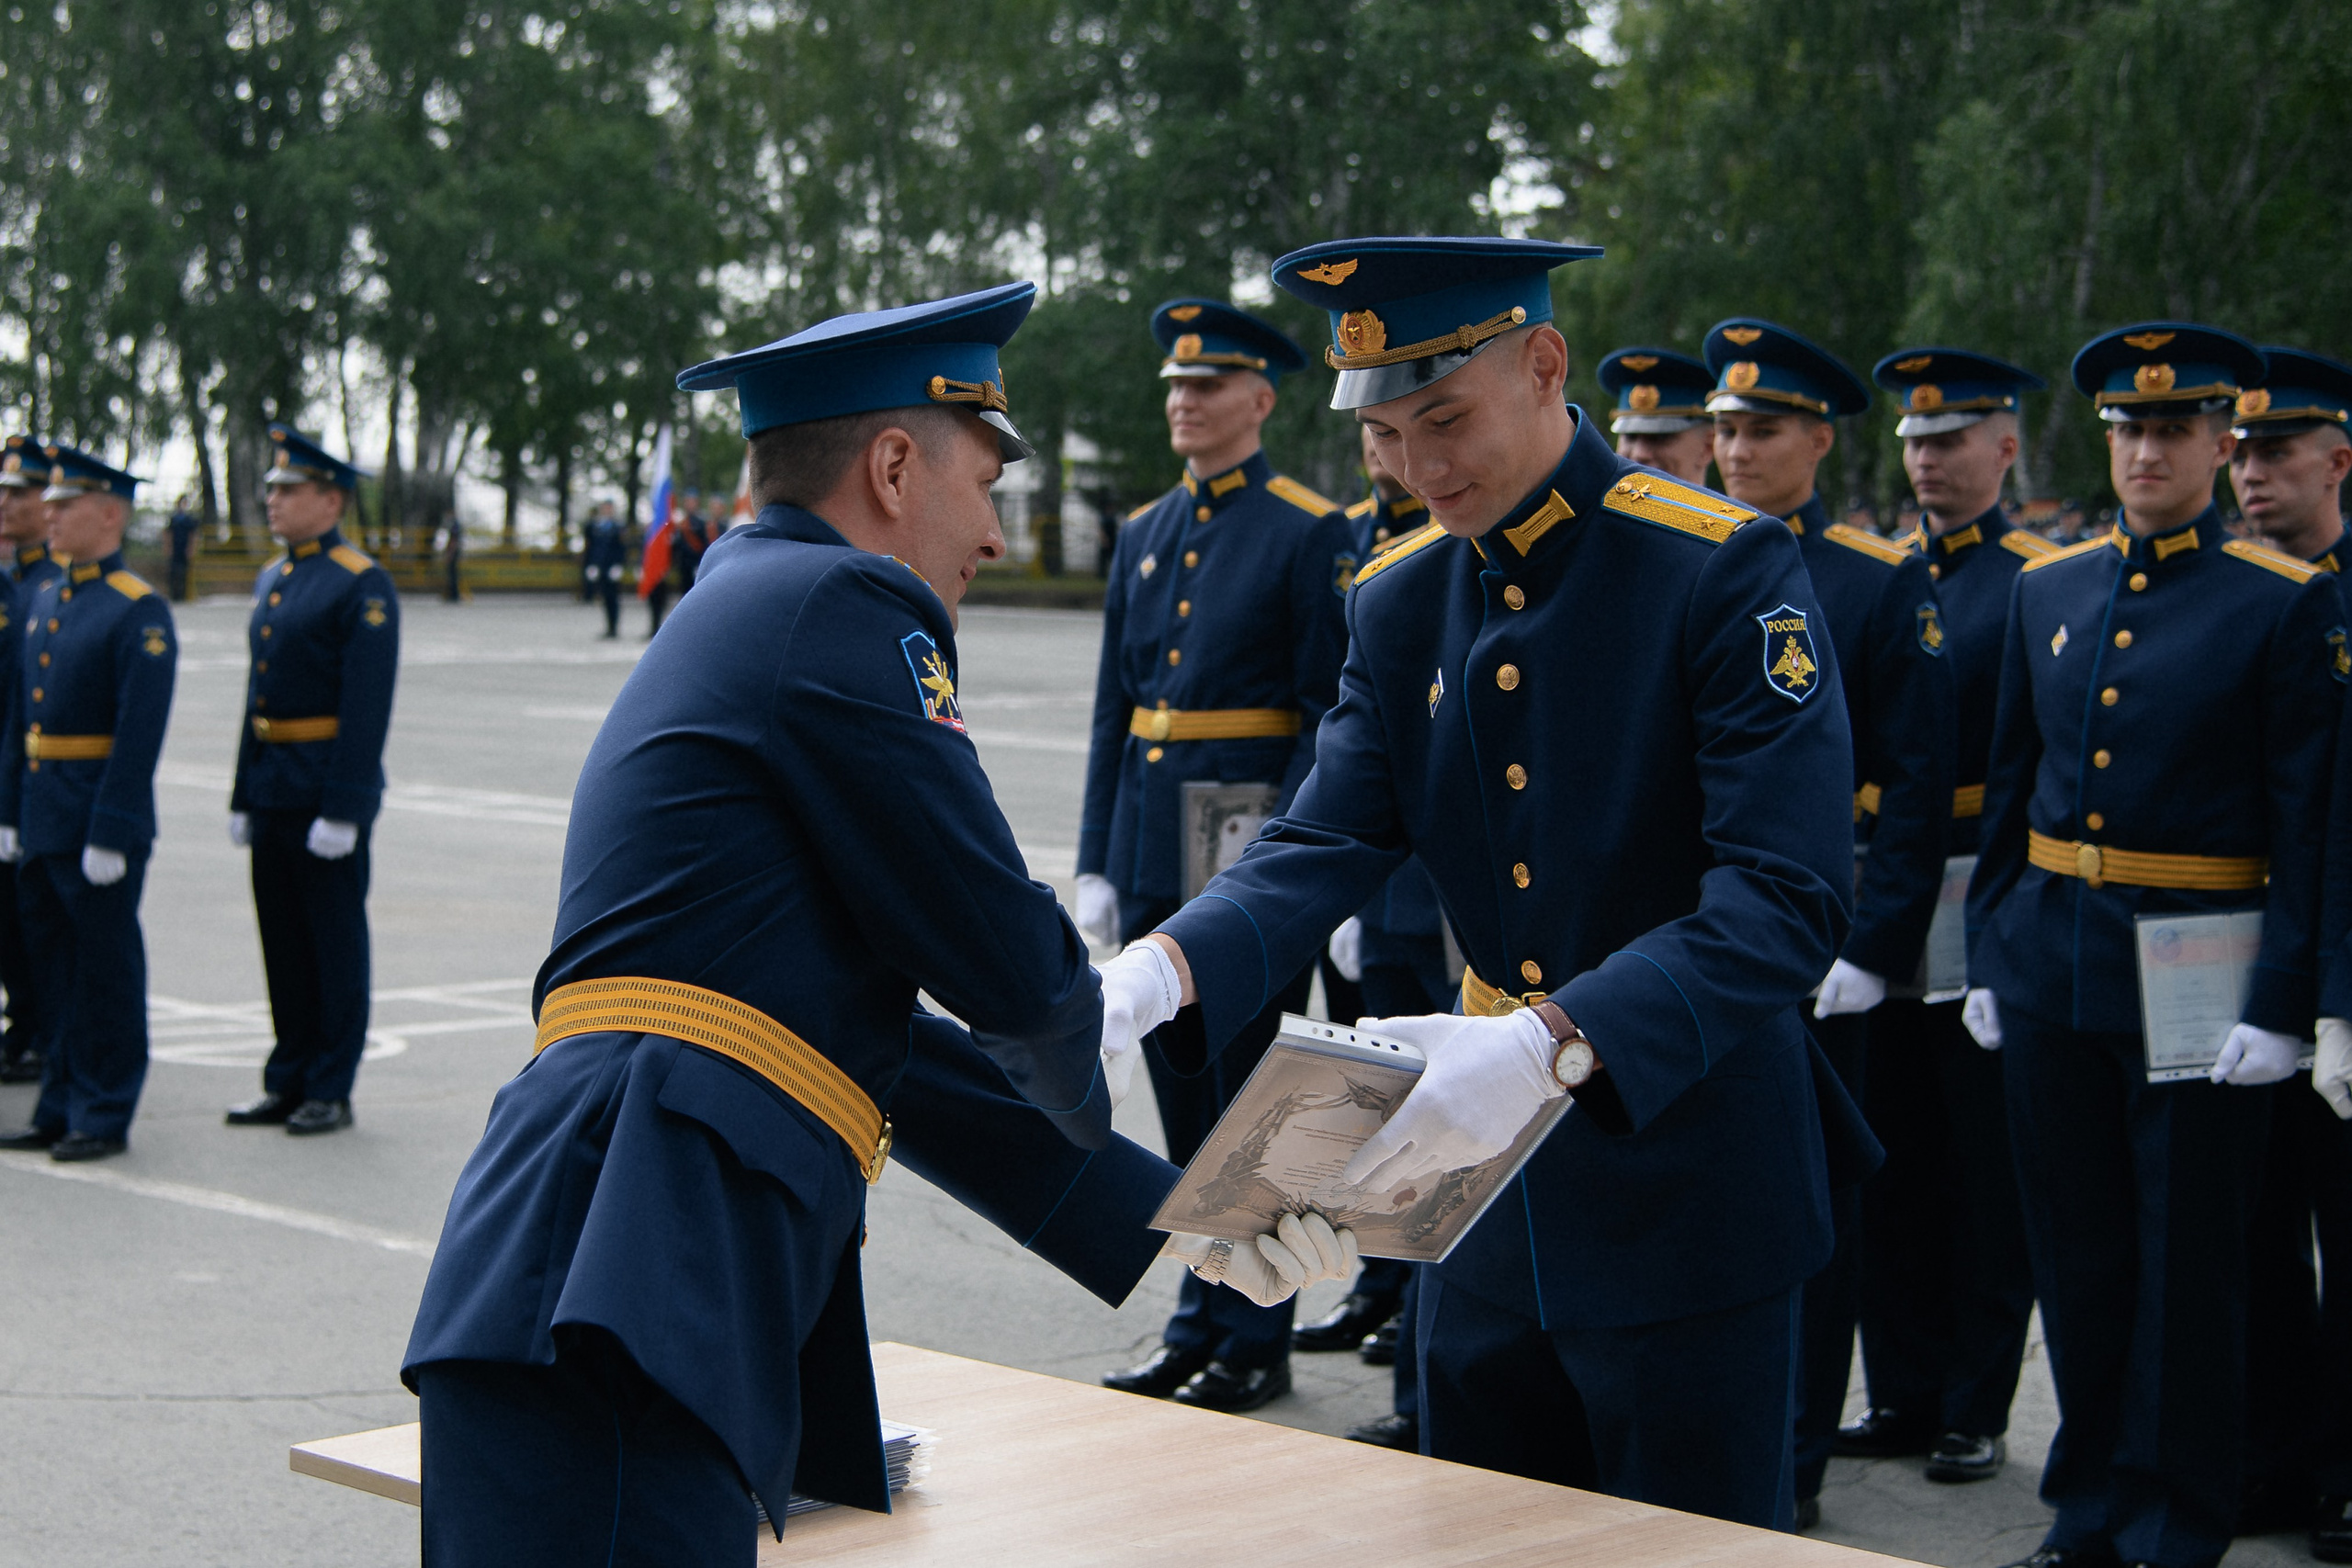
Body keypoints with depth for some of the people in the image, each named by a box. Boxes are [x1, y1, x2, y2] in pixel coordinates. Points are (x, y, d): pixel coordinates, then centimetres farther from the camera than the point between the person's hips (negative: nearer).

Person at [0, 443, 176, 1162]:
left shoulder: (139, 612, -12)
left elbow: (140, 733, -17)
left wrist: (111, 834, -20)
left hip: (100, 823, -8)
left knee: (107, 973, 1)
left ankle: (105, 1117, 9)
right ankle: (62, 1109, 23)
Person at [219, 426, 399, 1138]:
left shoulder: (363, 586, -11)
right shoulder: (272, 580, 15)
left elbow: (367, 707, -16)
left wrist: (343, 810, -20)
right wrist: (244, 796, 16)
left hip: (328, 791, -8)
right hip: (271, 786, 8)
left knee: (334, 940, 1)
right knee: (282, 939, 12)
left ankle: (331, 1091, 8)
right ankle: (289, 1081, 20)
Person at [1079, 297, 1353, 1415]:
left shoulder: (1310, 534, -6)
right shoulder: (1144, 536, 13)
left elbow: (1330, 715, -10)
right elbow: (1115, 711, 14)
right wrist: (1096, 865, 10)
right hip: (1154, 861, 6)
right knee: (1183, 1099, 12)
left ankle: (1254, 1347, 10)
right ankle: (1199, 1324, 23)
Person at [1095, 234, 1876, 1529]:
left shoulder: (1722, 569, -15)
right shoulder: (1395, 604, 5)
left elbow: (1787, 900, -24)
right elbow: (1321, 848, -3)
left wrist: (1551, 1042, -37)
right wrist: (1161, 966, -24)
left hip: (1685, 1191, -6)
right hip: (1488, 1202, 6)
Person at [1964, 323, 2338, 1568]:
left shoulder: (2285, 603, -5)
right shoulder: (2046, 589, 9)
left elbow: (2308, 820, -8)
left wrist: (2281, 1003, -13)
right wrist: (1987, 954, 10)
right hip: (2051, 954, 5)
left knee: (2190, 1258, 5)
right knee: (2076, 1246, 13)